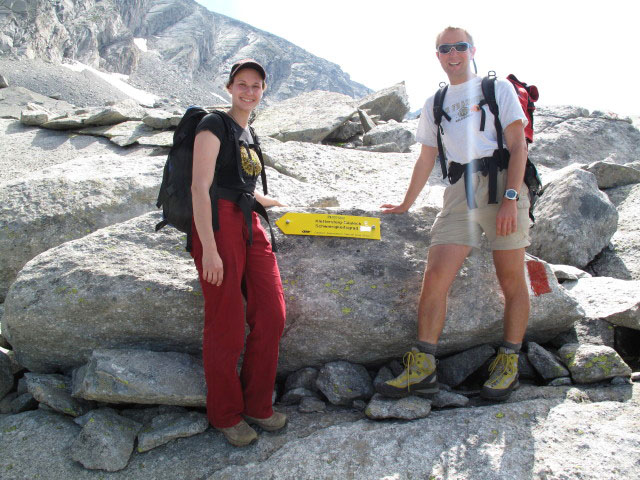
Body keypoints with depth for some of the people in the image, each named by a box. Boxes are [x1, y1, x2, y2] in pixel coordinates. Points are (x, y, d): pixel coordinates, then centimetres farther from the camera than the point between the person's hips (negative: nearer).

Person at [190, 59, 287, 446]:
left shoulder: (248, 133, 21)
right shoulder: (214, 126, -4)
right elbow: (200, 189, -13)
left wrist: (268, 202, 36)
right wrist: (209, 249, -20)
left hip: (250, 226, 8)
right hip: (217, 225, -8)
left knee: (271, 316, 3)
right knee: (227, 327, -2)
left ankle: (257, 406, 21)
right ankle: (226, 416, 17)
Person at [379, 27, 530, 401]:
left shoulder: (499, 89, 8)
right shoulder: (434, 105, 20)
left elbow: (518, 146, -1)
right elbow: (427, 159, 25)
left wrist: (511, 197, -14)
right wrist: (406, 204, 25)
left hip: (501, 184, -3)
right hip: (459, 192, 3)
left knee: (512, 280, 0)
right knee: (436, 275, -10)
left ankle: (509, 363, 14)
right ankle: (423, 367, -5)